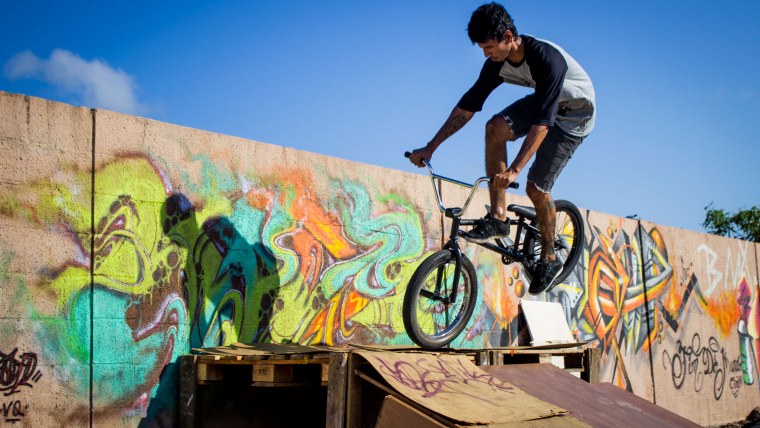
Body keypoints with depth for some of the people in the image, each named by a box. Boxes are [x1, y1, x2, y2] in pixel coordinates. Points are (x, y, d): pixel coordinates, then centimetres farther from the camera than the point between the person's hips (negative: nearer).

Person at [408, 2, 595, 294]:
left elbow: (542, 122, -41)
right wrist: (430, 147, -14)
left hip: (575, 113, -6)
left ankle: (549, 259, 14)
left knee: (536, 187, -10)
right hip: (542, 102, 6)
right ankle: (498, 218, -16)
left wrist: (514, 170, -49)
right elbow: (468, 104, -11)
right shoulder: (497, 62, -15)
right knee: (496, 127, -22)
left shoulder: (547, 59, -36)